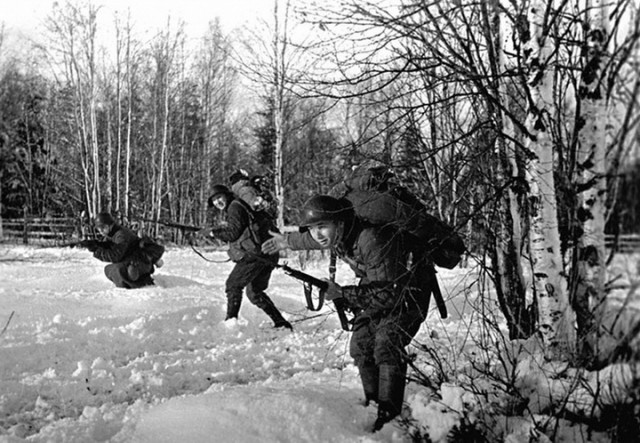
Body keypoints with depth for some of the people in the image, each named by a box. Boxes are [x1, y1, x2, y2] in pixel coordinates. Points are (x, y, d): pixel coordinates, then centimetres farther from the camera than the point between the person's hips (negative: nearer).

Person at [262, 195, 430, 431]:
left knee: (387, 347, -23)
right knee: (360, 347, 3)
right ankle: (373, 403, 15)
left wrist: (343, 294, -36)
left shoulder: (372, 241, -39)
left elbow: (386, 294, -36)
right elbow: (312, 240, 16)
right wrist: (287, 240, 32)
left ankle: (389, 414, -19)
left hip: (405, 292, -9)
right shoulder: (336, 234, -12)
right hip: (377, 286, 9)